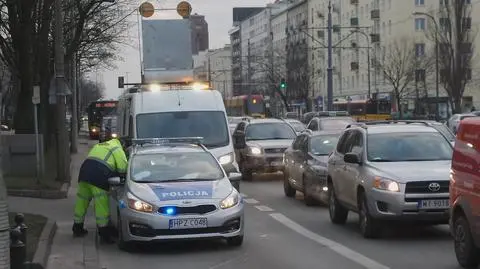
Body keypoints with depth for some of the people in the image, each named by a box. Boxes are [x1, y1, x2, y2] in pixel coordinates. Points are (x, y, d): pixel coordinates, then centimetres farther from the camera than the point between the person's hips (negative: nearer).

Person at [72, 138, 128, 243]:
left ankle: (77, 228, 26)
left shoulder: (99, 146, 33)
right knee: (101, 203, -6)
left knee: (82, 200, 15)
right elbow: (123, 168, 0)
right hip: (98, 174, -7)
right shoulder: (117, 149, 11)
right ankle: (104, 233, -6)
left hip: (85, 169, 7)